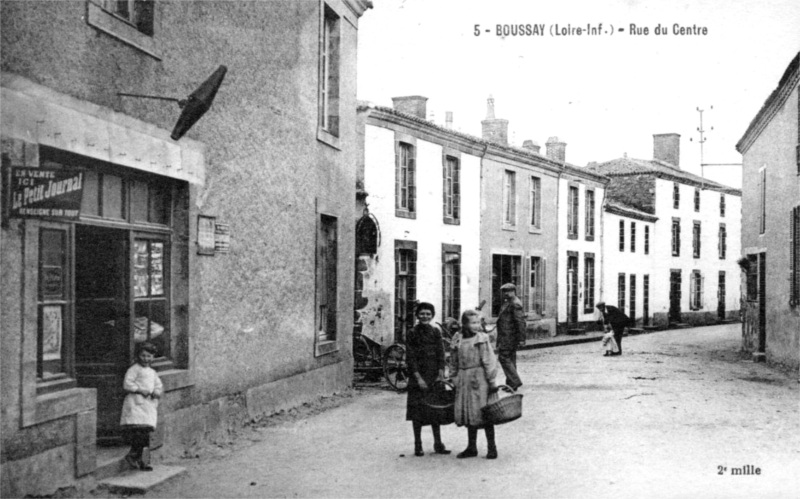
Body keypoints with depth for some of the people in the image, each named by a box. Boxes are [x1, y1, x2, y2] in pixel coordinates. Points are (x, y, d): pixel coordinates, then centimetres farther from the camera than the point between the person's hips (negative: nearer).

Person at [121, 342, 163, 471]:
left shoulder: (152, 372, 20)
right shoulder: (134, 369, -2)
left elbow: (159, 386, 24)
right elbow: (127, 384, -10)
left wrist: (157, 392, 2)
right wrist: (140, 390, -16)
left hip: (149, 404, 7)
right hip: (135, 403, -7)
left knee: (145, 431, 6)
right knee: (139, 430, -18)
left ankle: (138, 459, 13)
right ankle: (133, 455, -7)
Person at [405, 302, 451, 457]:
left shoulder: (435, 332, 6)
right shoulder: (412, 333, -2)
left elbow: (441, 355, 3)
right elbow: (410, 357, -6)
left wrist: (441, 374, -8)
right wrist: (418, 377, -13)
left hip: (434, 376, 3)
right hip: (417, 376, -3)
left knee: (436, 408, 6)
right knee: (417, 410, -2)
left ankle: (438, 444, 13)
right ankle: (418, 445, 4)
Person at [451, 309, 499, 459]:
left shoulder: (482, 338, -7)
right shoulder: (457, 339, 5)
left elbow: (489, 362, -8)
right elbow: (454, 362, 14)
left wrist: (492, 381, -11)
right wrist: (454, 379, 14)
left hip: (480, 379, -4)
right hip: (464, 380, 4)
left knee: (484, 413, -1)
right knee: (468, 413, 10)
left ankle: (491, 447, 9)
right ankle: (471, 447, 20)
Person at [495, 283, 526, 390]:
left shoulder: (515, 304, -16)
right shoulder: (507, 303, 17)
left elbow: (521, 322, -21)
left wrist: (521, 338, -23)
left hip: (509, 336, -11)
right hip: (506, 336, 11)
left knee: (504, 357, -11)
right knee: (510, 359, 13)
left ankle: (515, 381, -10)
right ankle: (511, 383, 18)